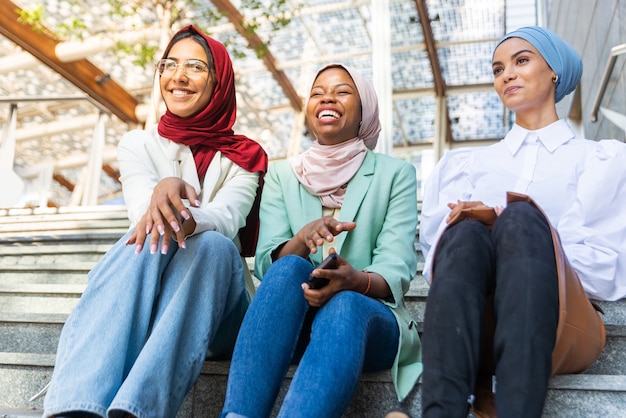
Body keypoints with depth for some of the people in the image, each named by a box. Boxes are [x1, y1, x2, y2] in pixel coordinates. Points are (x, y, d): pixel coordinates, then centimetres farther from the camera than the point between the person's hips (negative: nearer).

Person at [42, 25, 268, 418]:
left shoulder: (243, 157, 4)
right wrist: (163, 190, -38)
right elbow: (142, 209, -13)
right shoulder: (139, 145, 7)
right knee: (151, 236, -31)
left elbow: (227, 220, -17)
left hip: (215, 310, 0)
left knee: (214, 246, -33)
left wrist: (186, 219, -41)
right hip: (141, 307, 1)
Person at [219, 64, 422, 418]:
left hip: (368, 313, -1)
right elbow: (267, 264, 1)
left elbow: (398, 269, -6)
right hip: (291, 320, 1)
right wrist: (304, 237, -23)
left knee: (343, 306, -36)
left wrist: (356, 280, -30)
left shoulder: (396, 173, 6)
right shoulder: (282, 175, 12)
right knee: (290, 269, -32)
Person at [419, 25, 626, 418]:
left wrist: (509, 224, -10)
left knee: (522, 218, -31)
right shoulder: (466, 164, 25)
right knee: (466, 234, -31)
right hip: (476, 330, 2)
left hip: (564, 328, -1)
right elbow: (435, 253, 12)